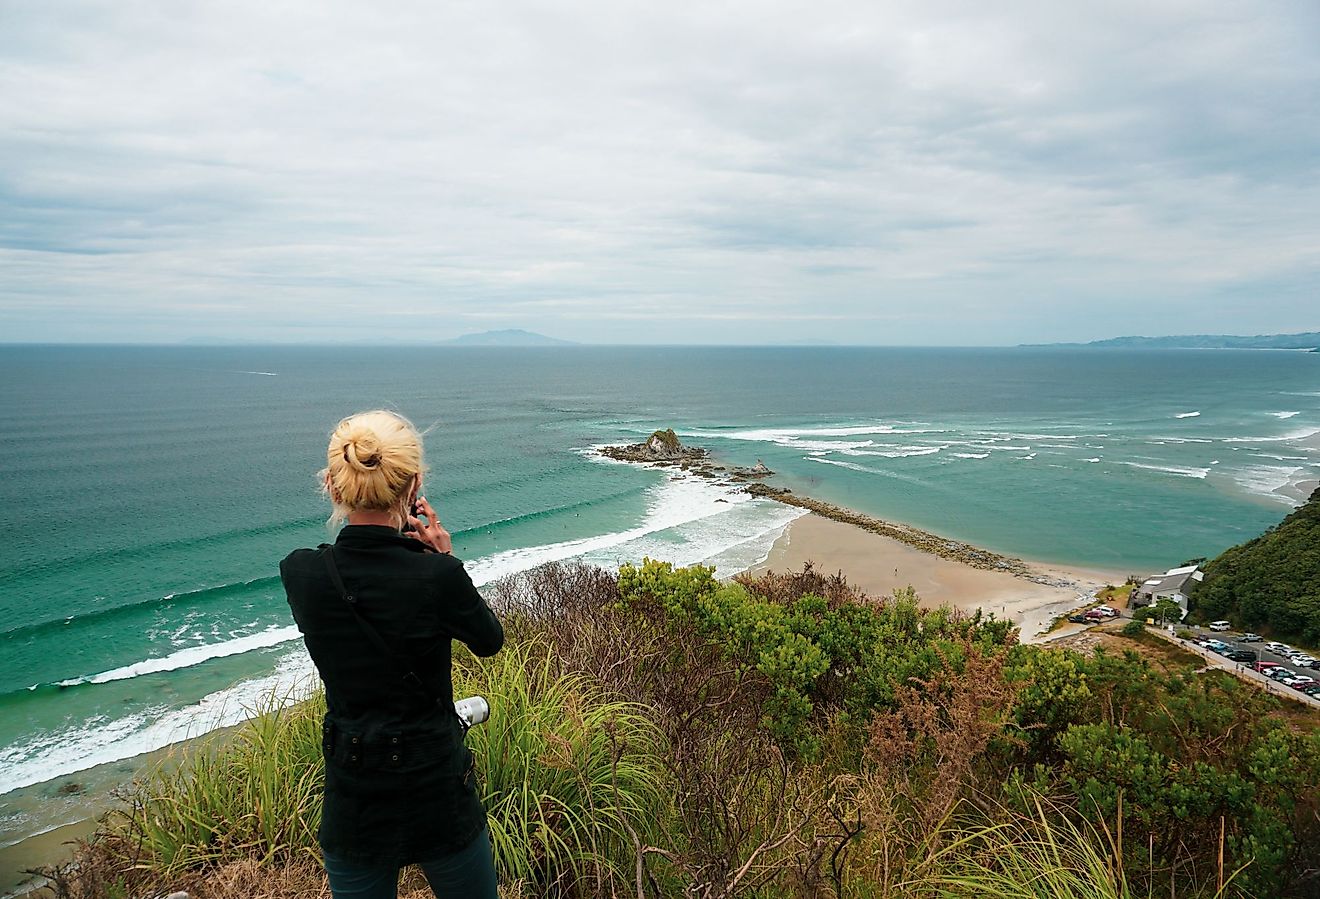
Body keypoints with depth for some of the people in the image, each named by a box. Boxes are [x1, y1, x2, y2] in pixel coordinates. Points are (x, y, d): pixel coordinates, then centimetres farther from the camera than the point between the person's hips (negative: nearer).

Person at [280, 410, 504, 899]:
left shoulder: (298, 573, -13)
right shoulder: (439, 577, -23)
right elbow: (491, 639, -2)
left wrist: (398, 542, 2)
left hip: (352, 801, 3)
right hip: (438, 793, -2)